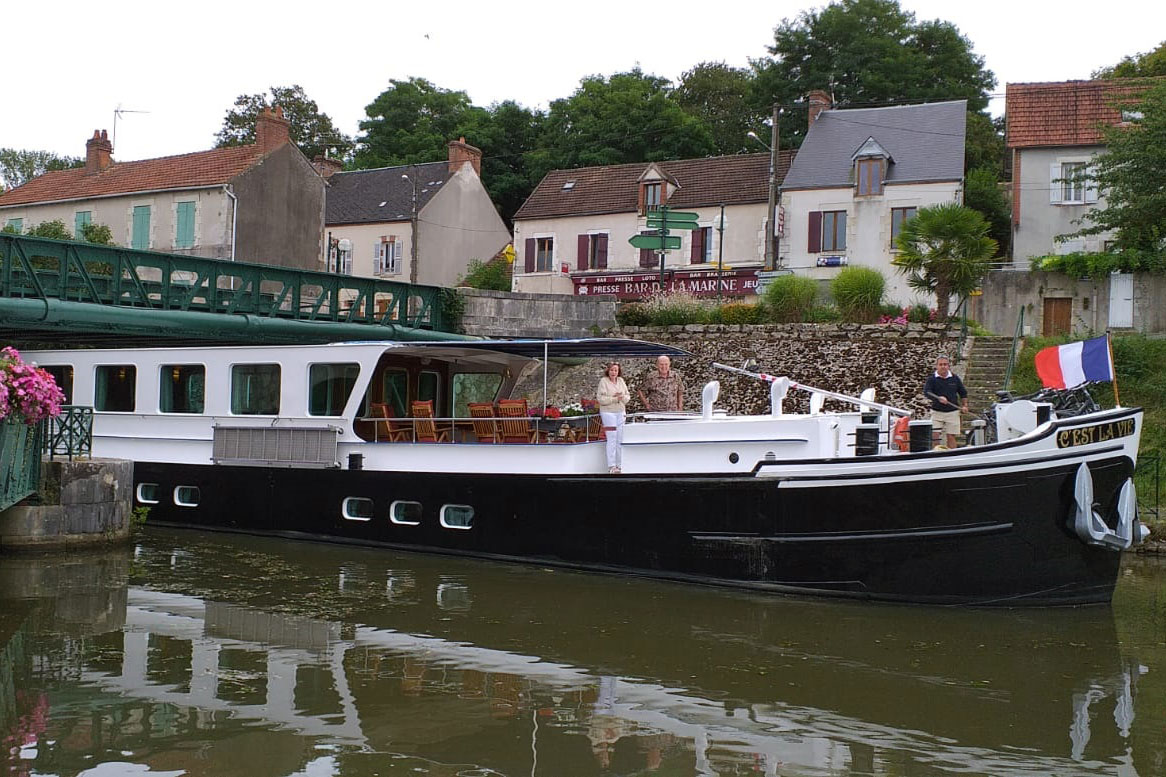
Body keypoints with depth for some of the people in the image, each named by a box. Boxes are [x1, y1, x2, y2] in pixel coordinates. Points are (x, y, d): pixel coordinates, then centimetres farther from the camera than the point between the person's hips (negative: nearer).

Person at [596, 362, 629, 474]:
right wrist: (614, 398, -16)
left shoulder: (621, 381, 10)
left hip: (621, 413, 6)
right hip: (608, 412, -6)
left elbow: (628, 396, 11)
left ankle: (619, 465, 14)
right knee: (612, 439, -10)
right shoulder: (603, 381, -6)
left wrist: (622, 397, -11)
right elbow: (600, 398, -13)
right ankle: (611, 466, -8)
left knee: (621, 439, 7)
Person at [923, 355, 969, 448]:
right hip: (937, 412, -1)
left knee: (951, 437, 2)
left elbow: (963, 393, 18)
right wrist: (939, 398, -32)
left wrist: (964, 405, 7)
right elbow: (926, 392, -17)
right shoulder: (932, 379, -2)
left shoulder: (955, 378, 7)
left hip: (952, 412, 2)